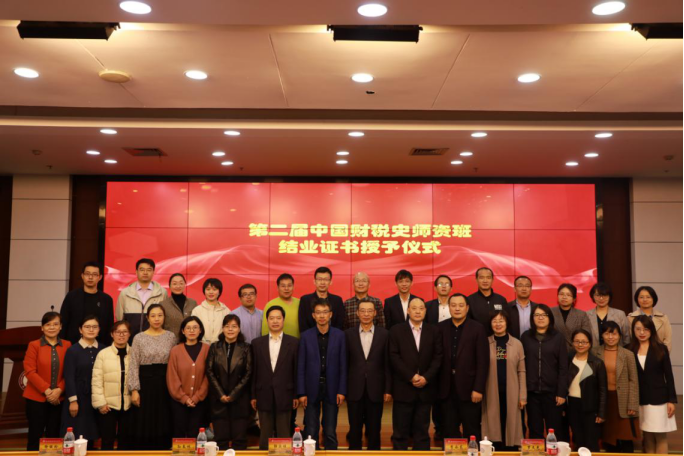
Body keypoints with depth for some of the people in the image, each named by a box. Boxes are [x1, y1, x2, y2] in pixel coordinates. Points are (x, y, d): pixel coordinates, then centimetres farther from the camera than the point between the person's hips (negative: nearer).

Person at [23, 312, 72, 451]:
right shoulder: (34, 345, -1)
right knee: (35, 436, 3)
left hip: (58, 398, 2)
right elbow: (30, 371, -8)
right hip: (36, 398, -2)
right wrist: (47, 390, -15)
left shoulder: (67, 345, 5)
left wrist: (59, 390, -12)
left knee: (54, 436, 8)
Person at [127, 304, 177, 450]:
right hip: (145, 383, -2)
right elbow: (133, 366, -3)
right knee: (143, 427, 2)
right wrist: (134, 390, -10)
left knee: (163, 426, 5)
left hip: (165, 384, 2)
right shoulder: (139, 338, -1)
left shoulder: (171, 337, 4)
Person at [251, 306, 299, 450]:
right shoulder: (257, 343, 6)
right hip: (264, 396, 1)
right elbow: (254, 371, 6)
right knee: (265, 436, 9)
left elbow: (297, 371, 2)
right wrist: (253, 395, 4)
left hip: (284, 396, -1)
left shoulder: (294, 343, 1)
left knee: (283, 435, 4)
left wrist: (296, 395, -1)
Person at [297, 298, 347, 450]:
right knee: (310, 432, 5)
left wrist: (341, 391, -5)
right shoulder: (306, 336, 1)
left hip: (331, 389, 0)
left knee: (330, 433, 6)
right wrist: (301, 393, -5)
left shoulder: (339, 335, 1)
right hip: (312, 389, 0)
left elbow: (343, 365, 1)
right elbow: (301, 366, 0)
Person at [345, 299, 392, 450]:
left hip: (375, 390, 0)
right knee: (354, 430, 8)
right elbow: (344, 363, 3)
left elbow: (387, 364, 2)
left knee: (374, 430, 8)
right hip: (354, 390, 0)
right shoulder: (349, 334, 2)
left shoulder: (384, 334, 1)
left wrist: (388, 390, -1)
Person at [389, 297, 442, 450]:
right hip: (403, 389, -2)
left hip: (425, 389, 2)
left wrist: (426, 377, -10)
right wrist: (411, 377, -12)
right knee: (400, 432, 2)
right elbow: (394, 357, -4)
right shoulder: (396, 330, 3)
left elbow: (438, 357, 3)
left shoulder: (434, 331, 9)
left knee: (422, 431, 7)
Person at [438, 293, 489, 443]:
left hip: (468, 388, -3)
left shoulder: (477, 329, -3)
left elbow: (483, 361, -6)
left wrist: (478, 389, -11)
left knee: (471, 432, 5)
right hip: (447, 389, 3)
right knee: (450, 432, 8)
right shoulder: (441, 328, 5)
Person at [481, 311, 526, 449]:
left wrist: (523, 396, 0)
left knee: (510, 425, 5)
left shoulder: (517, 344, 3)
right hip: (492, 394, 0)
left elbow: (521, 371, 3)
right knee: (494, 427, 3)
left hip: (511, 393, 0)